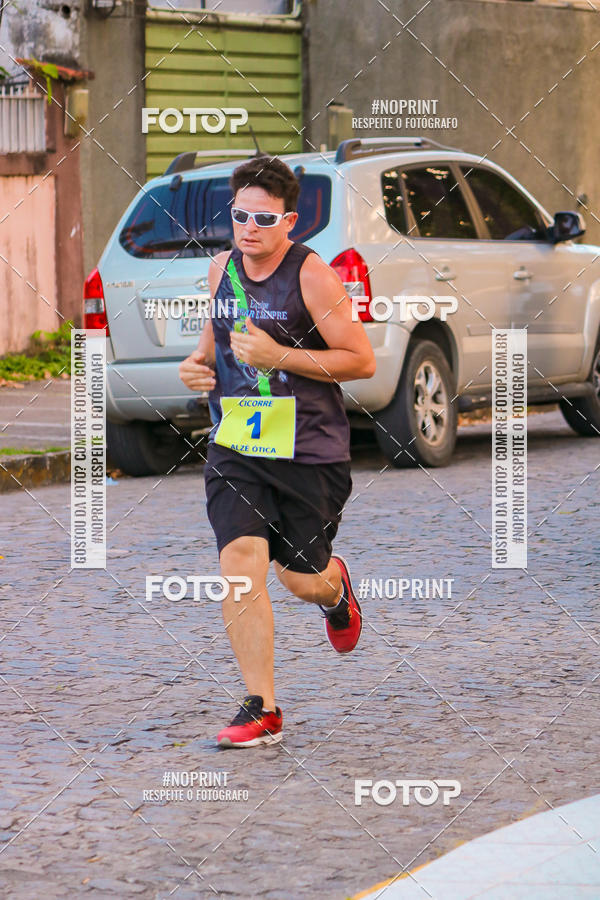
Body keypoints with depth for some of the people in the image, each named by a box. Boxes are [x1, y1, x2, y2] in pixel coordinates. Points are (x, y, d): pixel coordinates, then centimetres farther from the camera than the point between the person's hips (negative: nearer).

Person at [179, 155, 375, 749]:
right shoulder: (222, 269, 6)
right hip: (235, 448, 4)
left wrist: (277, 355, -20)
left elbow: (362, 361, -13)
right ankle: (262, 710, -10)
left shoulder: (312, 276, -11)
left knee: (302, 582, 7)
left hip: (309, 451, -4)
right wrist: (198, 361, 6)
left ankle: (334, 585, 48)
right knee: (240, 560, -16)